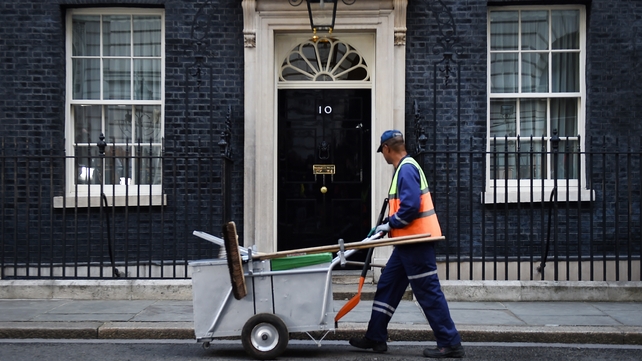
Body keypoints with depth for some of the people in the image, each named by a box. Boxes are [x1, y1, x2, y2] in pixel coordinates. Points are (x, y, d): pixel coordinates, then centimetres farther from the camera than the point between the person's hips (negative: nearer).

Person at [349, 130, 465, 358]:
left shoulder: (406, 169, -16)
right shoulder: (405, 167, 16)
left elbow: (411, 206, -24)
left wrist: (390, 224, -11)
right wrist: (391, 224, 14)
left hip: (416, 242, -11)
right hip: (410, 241, 11)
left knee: (428, 292, -5)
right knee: (387, 286, 13)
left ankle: (450, 344, 2)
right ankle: (375, 338, 21)